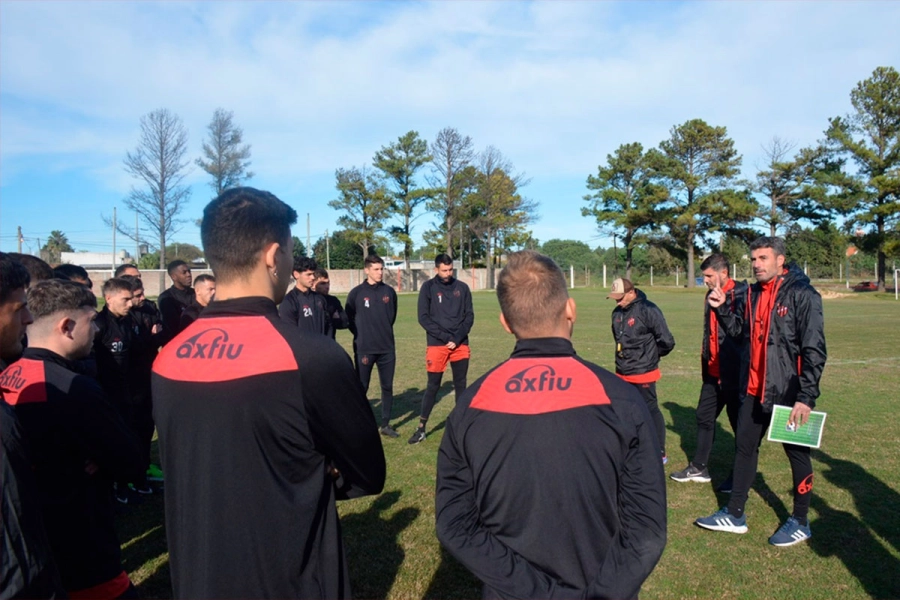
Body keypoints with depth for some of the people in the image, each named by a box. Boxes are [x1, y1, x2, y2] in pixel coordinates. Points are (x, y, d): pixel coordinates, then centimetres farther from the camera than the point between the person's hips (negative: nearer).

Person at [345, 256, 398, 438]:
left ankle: (385, 425, 19)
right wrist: (361, 335, 3)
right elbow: (349, 318, 2)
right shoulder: (356, 293, -6)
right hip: (364, 349, -3)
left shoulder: (389, 291, 4)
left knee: (387, 387, 8)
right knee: (362, 388, 4)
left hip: (387, 348, 3)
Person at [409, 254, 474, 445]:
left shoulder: (462, 288, 5)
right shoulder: (428, 287, -2)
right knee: (433, 386, 1)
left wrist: (457, 338, -10)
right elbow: (423, 318, -7)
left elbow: (469, 316, 4)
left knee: (461, 385, 9)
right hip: (436, 345, -2)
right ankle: (421, 427, 11)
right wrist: (446, 337, -14)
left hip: (461, 344, 3)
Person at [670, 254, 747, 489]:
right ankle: (698, 467, 27)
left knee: (739, 422, 4)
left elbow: (739, 330, -23)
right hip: (713, 370, 9)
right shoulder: (712, 295, 11)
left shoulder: (741, 294, -14)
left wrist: (722, 307, -33)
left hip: (734, 372, -9)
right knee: (704, 416, 15)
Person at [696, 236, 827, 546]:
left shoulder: (802, 294, -13)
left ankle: (800, 522, 26)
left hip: (789, 392, -7)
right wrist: (724, 309, -1)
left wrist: (806, 396, -19)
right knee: (744, 447, 13)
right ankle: (734, 515, 26)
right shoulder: (754, 293, 8)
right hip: (756, 390, 7)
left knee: (797, 453, 9)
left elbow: (814, 349, -16)